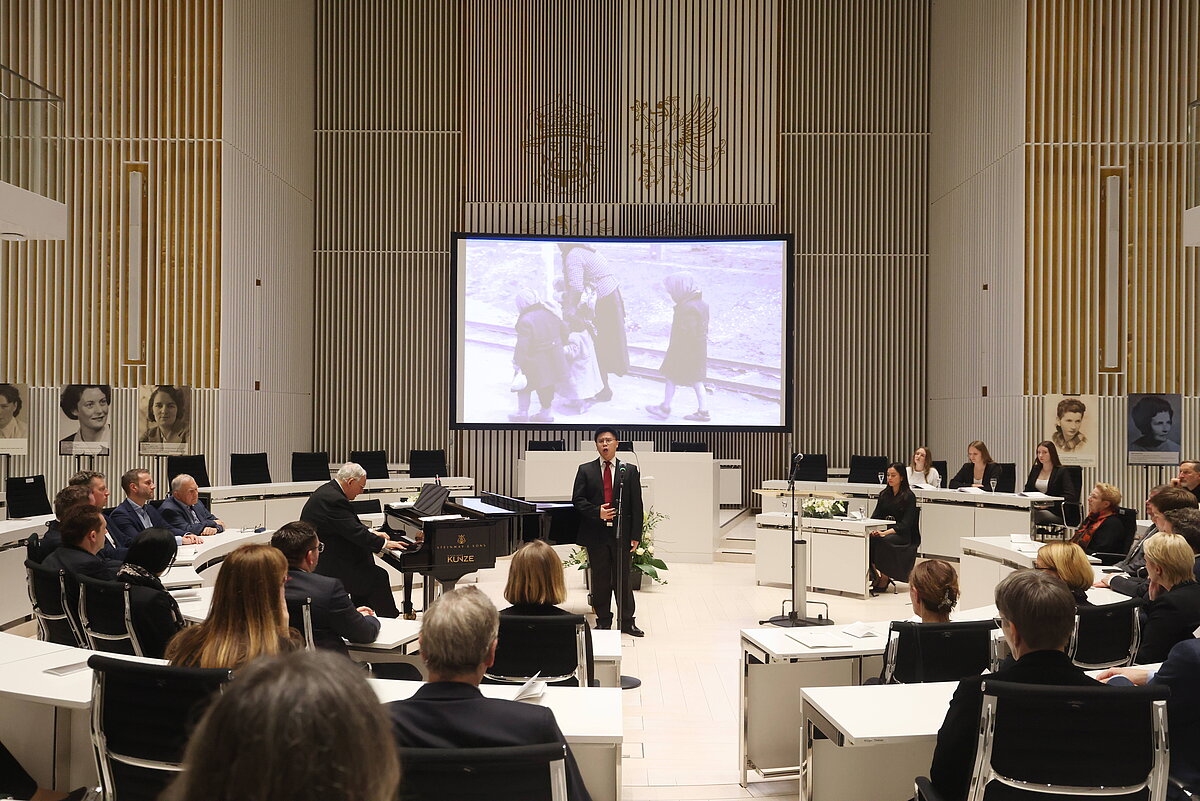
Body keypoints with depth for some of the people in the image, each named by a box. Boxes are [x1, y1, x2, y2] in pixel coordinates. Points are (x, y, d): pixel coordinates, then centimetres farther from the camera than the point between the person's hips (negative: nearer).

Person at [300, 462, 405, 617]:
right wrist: (384, 543, -13)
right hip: (323, 565, -11)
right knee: (378, 576, -8)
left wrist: (371, 533, 14)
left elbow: (351, 524, 21)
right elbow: (355, 533, -24)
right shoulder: (334, 500, -24)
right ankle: (390, 620, 5)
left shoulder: (328, 490, 9)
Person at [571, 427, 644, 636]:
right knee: (600, 579, 6)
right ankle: (603, 621, 17)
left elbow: (636, 505, 2)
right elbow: (577, 499, 2)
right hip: (596, 533, 0)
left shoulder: (630, 470, 5)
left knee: (623, 578, 5)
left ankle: (627, 621, 16)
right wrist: (597, 512, -14)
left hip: (622, 533, 0)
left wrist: (636, 535, -4)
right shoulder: (585, 470, 6)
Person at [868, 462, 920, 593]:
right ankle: (875, 574, -22)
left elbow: (906, 524, -15)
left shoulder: (909, 496, -6)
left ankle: (884, 577, -21)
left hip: (904, 535, -5)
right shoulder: (884, 495, 14)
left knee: (880, 540, -34)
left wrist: (887, 532, -30)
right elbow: (876, 516, 8)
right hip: (887, 531, 5)